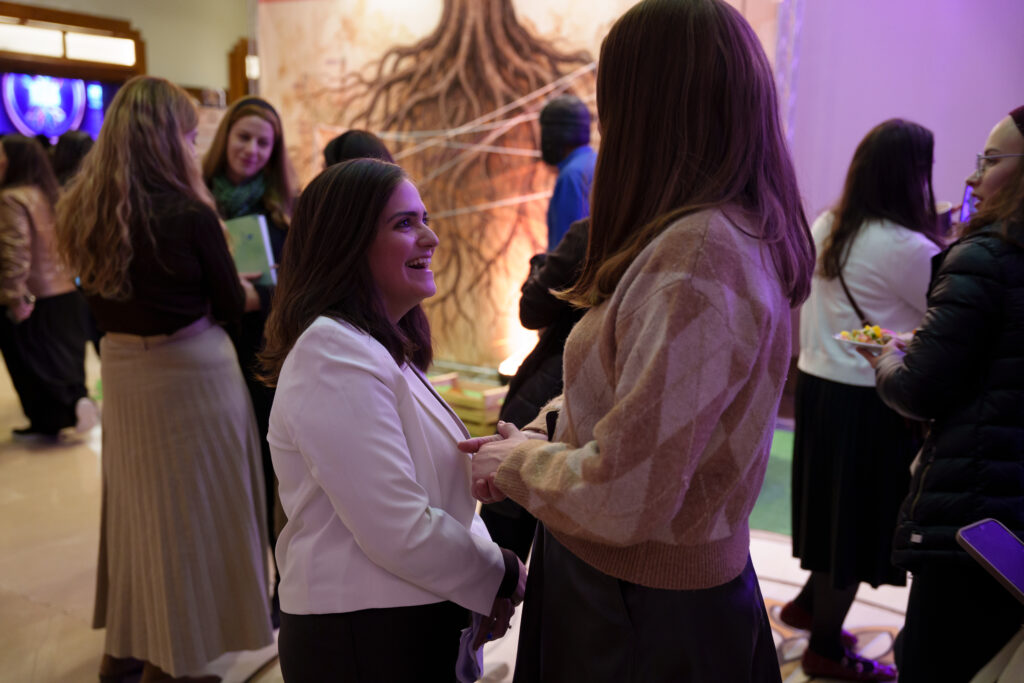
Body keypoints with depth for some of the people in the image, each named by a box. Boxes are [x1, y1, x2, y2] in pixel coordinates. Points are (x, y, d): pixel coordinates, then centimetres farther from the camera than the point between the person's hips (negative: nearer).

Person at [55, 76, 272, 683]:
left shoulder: (84, 211, 1)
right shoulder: (190, 214, -18)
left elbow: (100, 296, 13)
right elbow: (231, 306, -6)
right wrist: (240, 286, 14)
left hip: (122, 369, 7)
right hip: (191, 373, -6)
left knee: (136, 500, 19)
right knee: (190, 506, 7)